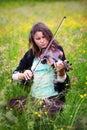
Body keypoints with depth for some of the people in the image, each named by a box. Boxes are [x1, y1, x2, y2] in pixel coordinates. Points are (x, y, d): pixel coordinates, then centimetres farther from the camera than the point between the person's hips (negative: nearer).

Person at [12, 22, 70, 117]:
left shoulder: (57, 50, -1)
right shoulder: (30, 54, 9)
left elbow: (61, 80, -9)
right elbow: (14, 74, 9)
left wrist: (60, 70, -31)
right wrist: (23, 75, -13)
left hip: (53, 98, -4)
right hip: (33, 97, 4)